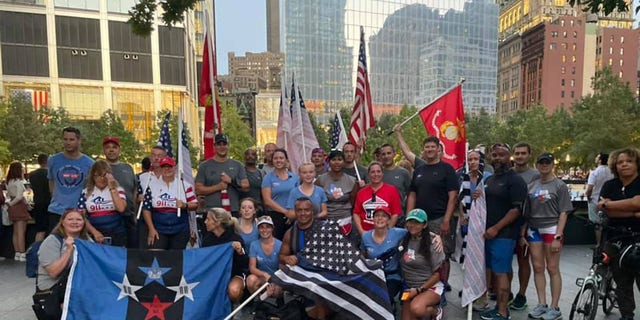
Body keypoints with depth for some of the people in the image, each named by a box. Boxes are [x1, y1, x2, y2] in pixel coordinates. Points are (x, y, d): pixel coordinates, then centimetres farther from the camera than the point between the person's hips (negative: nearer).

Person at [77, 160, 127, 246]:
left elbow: (121, 208, -14)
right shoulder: (86, 193, 7)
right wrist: (94, 232, -8)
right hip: (95, 236, 1)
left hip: (116, 234, -1)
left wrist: (111, 188, -12)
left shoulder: (118, 190, 3)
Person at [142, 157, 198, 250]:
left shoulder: (185, 185, 1)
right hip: (158, 230, 0)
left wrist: (184, 205, -19)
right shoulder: (152, 185, 3)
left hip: (180, 231, 0)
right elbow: (146, 209, 3)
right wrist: (151, 228, -3)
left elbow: (195, 204, 2)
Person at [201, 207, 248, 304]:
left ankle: (236, 306, 2)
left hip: (234, 274, -5)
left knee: (233, 290, -37)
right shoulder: (207, 237, -2)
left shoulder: (235, 238, -17)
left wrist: (240, 252, -36)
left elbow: (245, 265, -17)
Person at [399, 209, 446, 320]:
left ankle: (436, 311, -1)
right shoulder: (404, 240, 2)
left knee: (416, 308, -32)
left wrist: (419, 290, -13)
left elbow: (437, 274, -8)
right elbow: (401, 265, 12)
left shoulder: (432, 244, -11)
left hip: (431, 286, -5)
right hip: (410, 287, 5)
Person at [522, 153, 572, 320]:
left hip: (552, 229, -4)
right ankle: (541, 304, 17)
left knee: (552, 269, 1)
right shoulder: (531, 186, 10)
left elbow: (563, 213, -6)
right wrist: (522, 233, 7)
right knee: (538, 268, 7)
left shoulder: (560, 185, -2)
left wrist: (558, 237, -13)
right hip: (533, 230, 4)